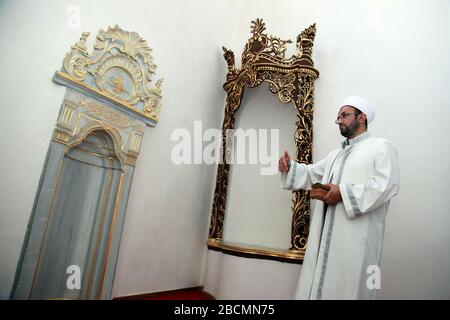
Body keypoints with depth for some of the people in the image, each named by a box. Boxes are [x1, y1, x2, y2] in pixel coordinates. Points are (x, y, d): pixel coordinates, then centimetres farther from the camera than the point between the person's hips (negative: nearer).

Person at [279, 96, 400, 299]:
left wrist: (343, 193, -18)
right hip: (326, 234, 7)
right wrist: (289, 167, 6)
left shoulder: (381, 147, 1)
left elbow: (387, 184, -14)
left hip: (356, 235, -7)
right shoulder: (335, 155, 24)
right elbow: (311, 174, 25)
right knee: (317, 284, 10)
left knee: (346, 287, 2)